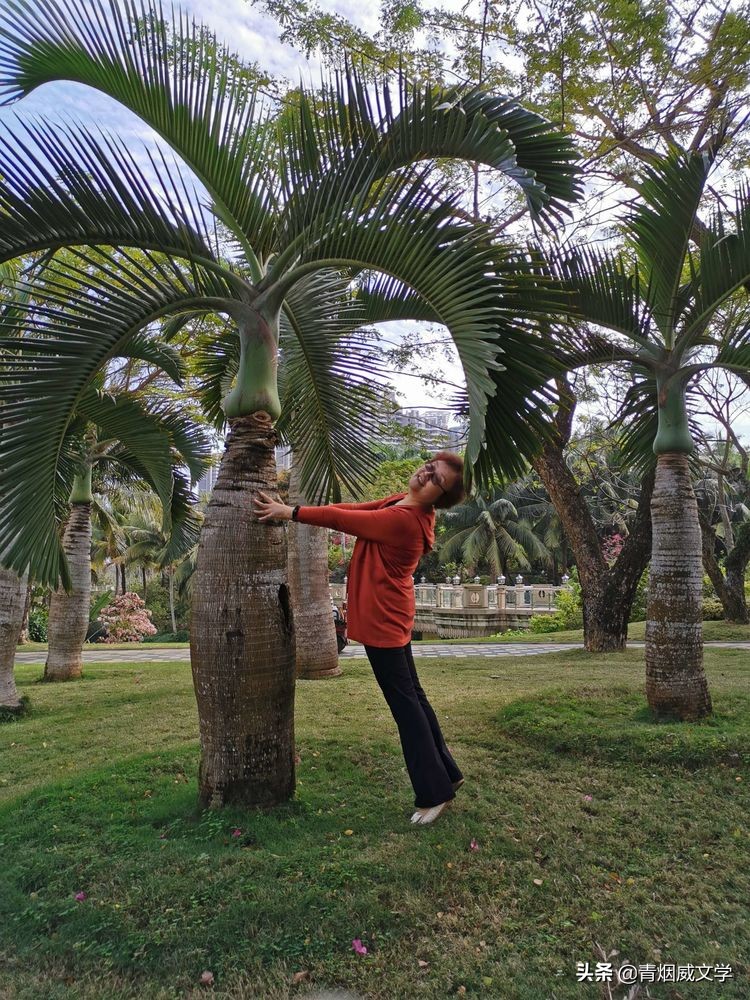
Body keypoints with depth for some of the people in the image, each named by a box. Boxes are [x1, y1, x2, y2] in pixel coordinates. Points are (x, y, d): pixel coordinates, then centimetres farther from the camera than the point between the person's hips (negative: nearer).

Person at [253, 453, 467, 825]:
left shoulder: (403, 520, -26)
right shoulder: (404, 503, 3)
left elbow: (340, 519, -21)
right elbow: (357, 508, 5)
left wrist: (288, 512, -11)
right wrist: (295, 508, -1)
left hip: (383, 620, -10)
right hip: (389, 617, 10)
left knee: (405, 703, 1)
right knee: (412, 696, 18)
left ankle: (433, 794, 14)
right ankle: (445, 775, 30)